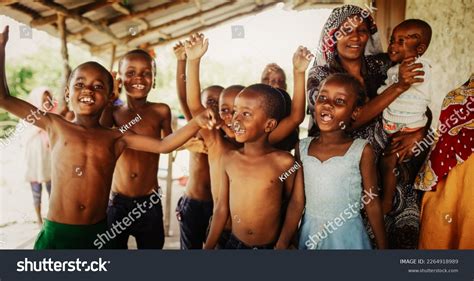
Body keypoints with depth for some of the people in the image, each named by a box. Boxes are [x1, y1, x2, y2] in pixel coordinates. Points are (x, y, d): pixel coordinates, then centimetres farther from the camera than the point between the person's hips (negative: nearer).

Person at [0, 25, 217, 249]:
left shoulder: (116, 138, 2)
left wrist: (196, 122, -21)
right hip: (55, 234, -1)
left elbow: (163, 145, -6)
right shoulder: (56, 127, 2)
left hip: (98, 234, 2)